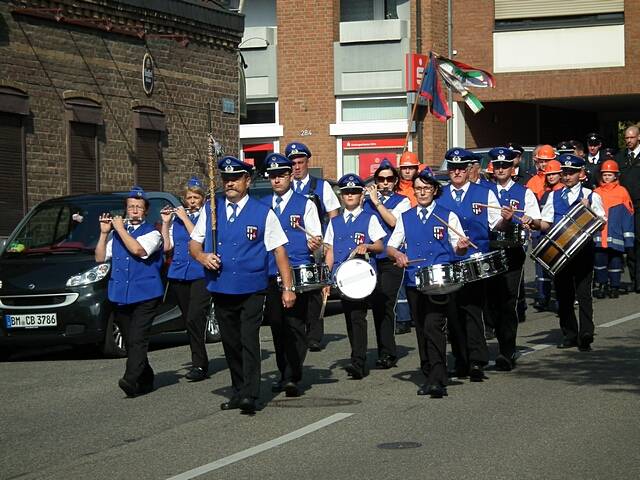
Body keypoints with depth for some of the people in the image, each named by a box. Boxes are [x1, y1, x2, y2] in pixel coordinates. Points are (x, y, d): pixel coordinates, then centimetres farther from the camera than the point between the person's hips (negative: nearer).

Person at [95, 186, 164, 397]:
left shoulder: (152, 233, 3)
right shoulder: (116, 233, 17)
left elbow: (138, 249, -17)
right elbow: (100, 257, 11)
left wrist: (120, 228, -7)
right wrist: (104, 233, 2)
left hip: (145, 294, -5)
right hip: (120, 295, 5)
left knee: (138, 339, -17)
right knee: (130, 341, 7)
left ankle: (131, 380, -29)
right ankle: (145, 380, 17)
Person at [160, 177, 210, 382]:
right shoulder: (177, 217, 17)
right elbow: (167, 246, 12)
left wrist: (185, 218, -9)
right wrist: (165, 222, 3)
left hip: (200, 274, -5)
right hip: (179, 274, 6)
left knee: (194, 319, -17)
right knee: (189, 321, 7)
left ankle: (199, 365, -16)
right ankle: (201, 363, 15)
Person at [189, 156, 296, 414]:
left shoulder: (263, 213, -1)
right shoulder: (210, 210, 8)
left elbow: (279, 251, -2)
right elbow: (194, 243, 15)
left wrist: (288, 288, -7)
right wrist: (202, 257, -9)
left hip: (252, 289, -4)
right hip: (221, 288, 4)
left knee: (249, 339, -13)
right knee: (230, 342, 11)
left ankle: (250, 395, -13)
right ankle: (238, 392, 21)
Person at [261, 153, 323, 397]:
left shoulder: (305, 204, 5)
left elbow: (316, 240, 0)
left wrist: (314, 243, -23)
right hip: (270, 274, 4)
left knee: (295, 326, -9)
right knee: (277, 325, 7)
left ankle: (293, 377, -11)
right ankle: (284, 374, 18)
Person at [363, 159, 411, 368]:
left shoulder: (402, 201, 5)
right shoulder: (367, 202, 16)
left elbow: (394, 221, -13)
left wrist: (377, 202, -10)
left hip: (391, 260, -4)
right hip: (370, 259, 4)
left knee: (385, 304, -11)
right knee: (377, 305, 3)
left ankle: (386, 353, -7)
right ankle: (387, 353, 11)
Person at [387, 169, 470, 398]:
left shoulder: (448, 216, 7)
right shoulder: (405, 218, 15)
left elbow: (458, 248, 6)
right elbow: (390, 246, 15)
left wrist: (461, 246, -17)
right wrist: (398, 255, -8)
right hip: (414, 282, 4)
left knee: (433, 327, -17)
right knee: (421, 330, 7)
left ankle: (438, 380, -20)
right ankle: (428, 377, 18)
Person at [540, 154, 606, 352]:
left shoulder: (591, 196, 5)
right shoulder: (554, 196, 13)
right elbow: (544, 224, 11)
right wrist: (555, 227, -9)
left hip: (583, 251, -3)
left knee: (583, 293, -8)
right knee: (563, 294, 5)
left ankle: (586, 336, -9)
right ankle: (569, 335, 13)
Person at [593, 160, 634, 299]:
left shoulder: (622, 192, 2)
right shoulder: (596, 193, 8)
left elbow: (628, 215, 2)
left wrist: (628, 237, -3)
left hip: (616, 236, -1)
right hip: (599, 236, 2)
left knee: (615, 261, 4)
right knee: (599, 261, -1)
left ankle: (614, 287, 15)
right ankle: (600, 286, 12)